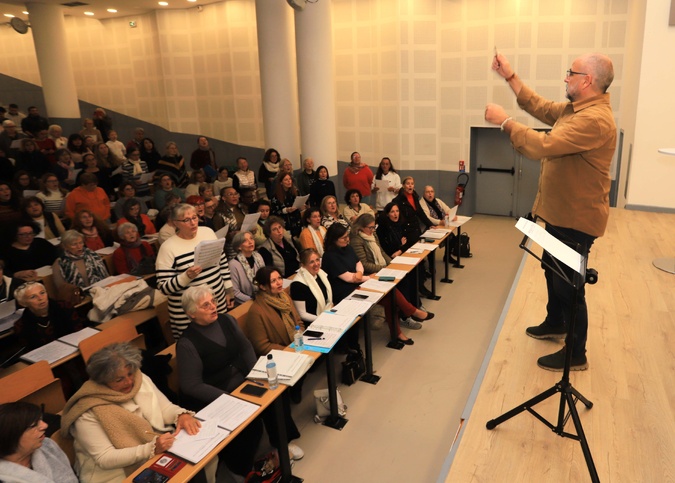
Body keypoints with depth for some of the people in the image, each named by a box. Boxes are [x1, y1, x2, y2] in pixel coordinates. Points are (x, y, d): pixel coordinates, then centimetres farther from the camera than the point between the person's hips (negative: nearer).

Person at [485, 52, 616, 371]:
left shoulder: (594, 119, -26)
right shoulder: (576, 109, 6)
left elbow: (542, 146, -32)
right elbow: (540, 107, 15)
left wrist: (504, 121, -21)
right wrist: (510, 76, 9)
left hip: (577, 218, -10)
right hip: (562, 213, 11)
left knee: (568, 284, 1)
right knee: (552, 270, 25)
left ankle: (575, 354, 17)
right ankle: (555, 324, 46)